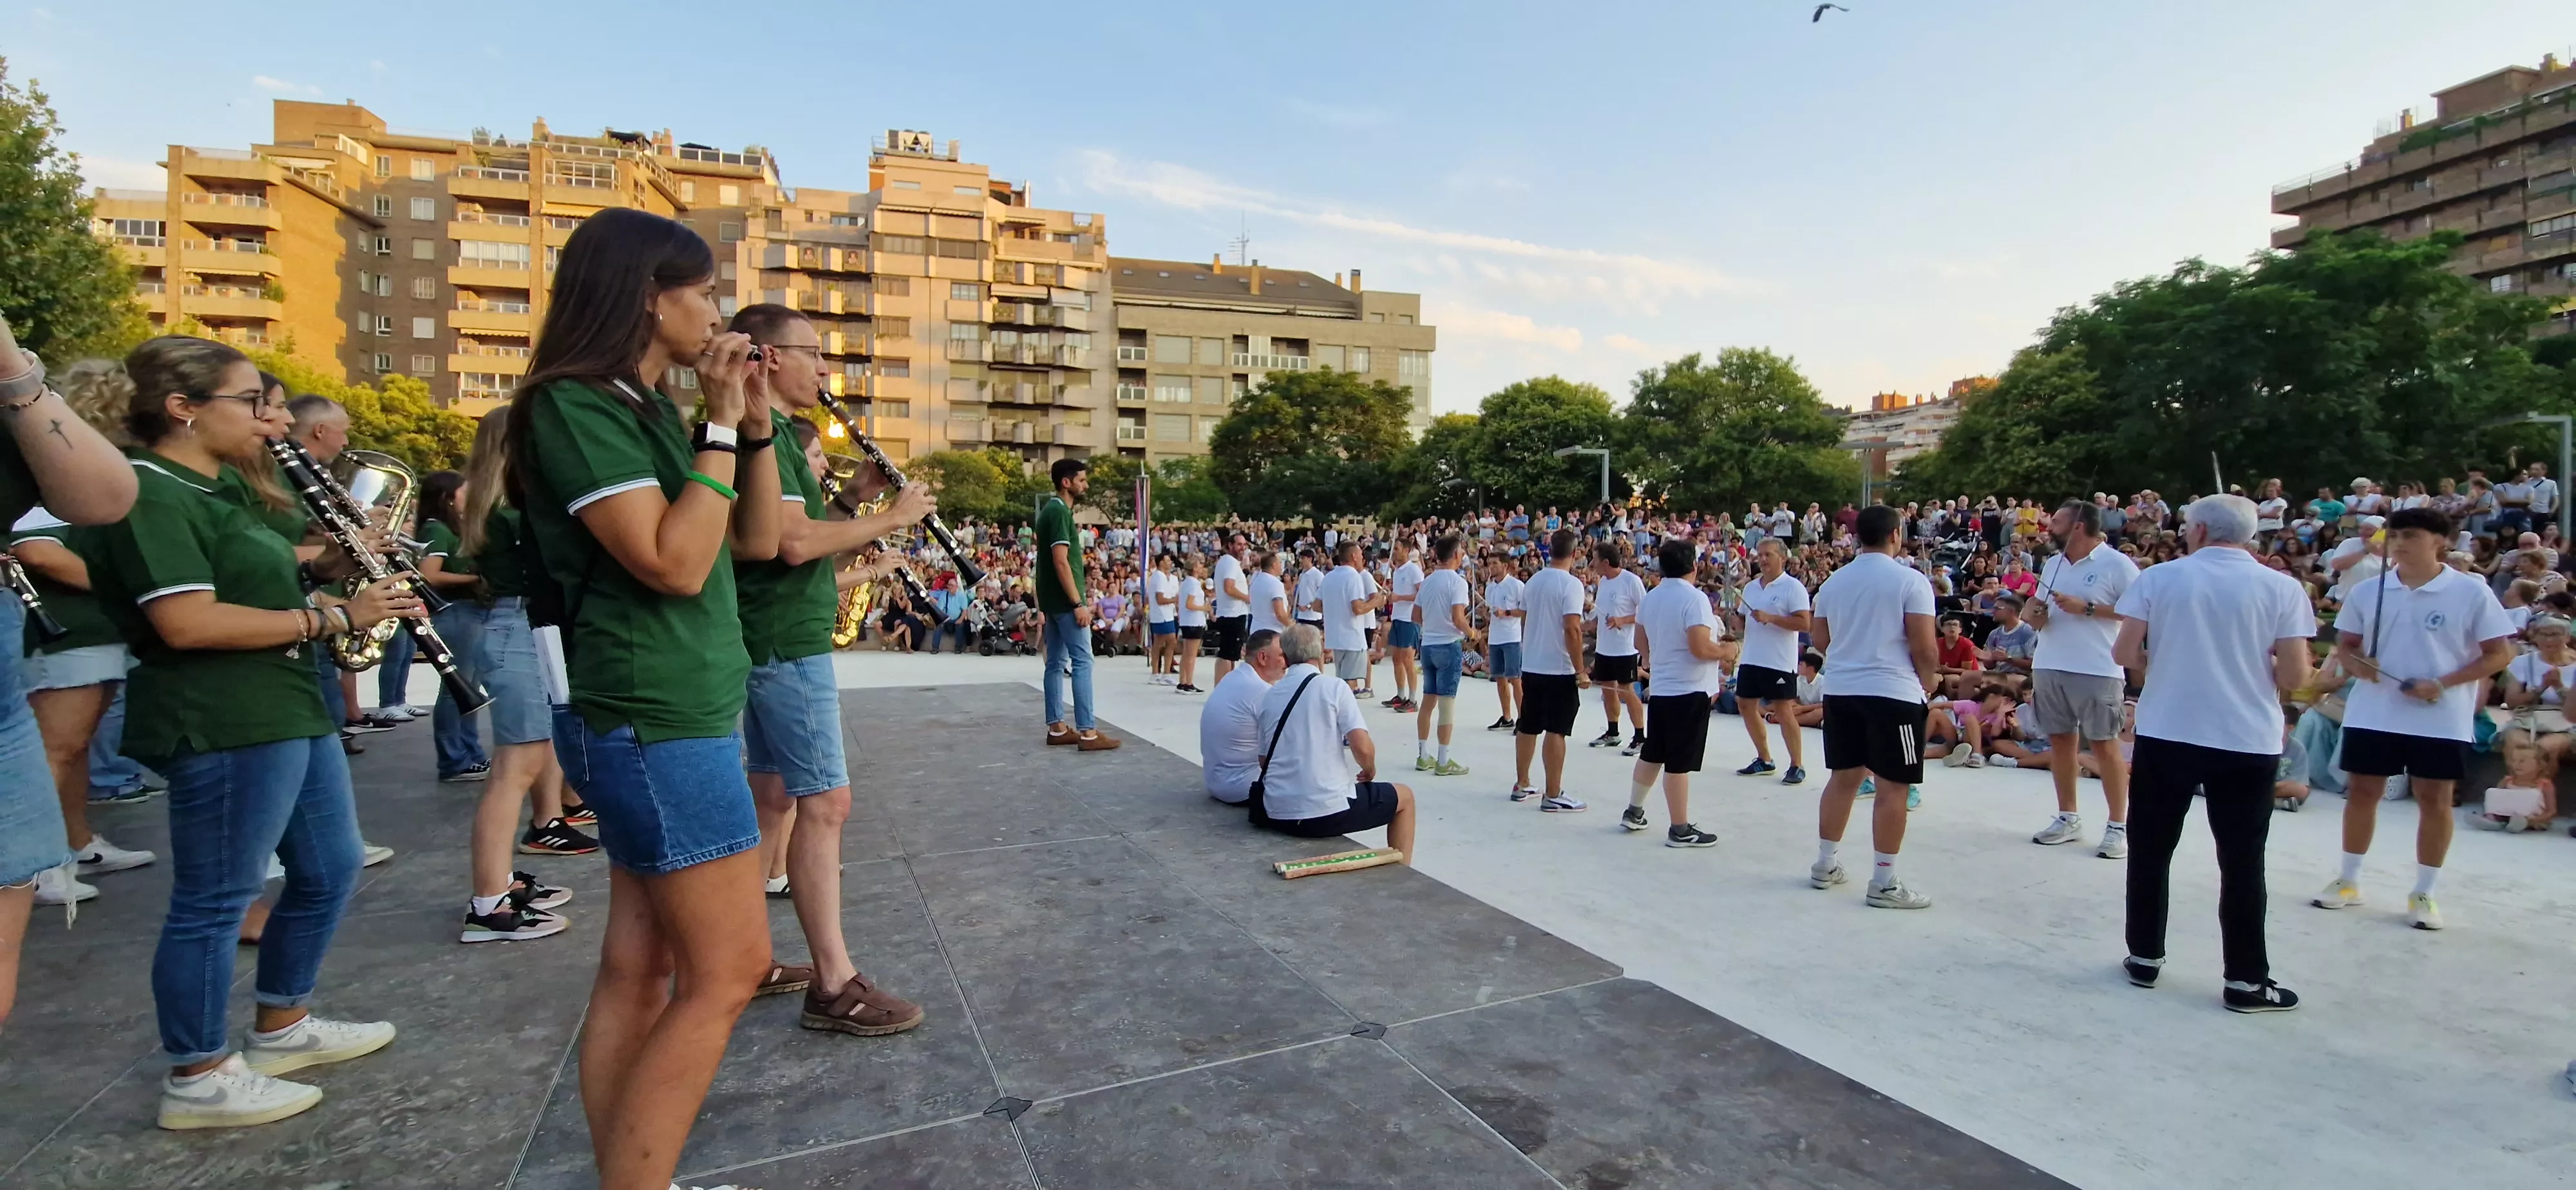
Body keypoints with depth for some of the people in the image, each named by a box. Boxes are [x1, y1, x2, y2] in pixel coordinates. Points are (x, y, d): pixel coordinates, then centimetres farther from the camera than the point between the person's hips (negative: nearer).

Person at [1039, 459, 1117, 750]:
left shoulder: (1051, 510, 16)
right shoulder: (1059, 512, -15)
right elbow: (1061, 562, -22)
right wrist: (1078, 603, -22)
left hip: (1052, 600, 10)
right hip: (1065, 600, -10)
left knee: (1056, 662, 10)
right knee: (1082, 662, -9)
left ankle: (1057, 728, 15)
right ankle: (1088, 732, -8)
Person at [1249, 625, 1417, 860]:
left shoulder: (1269, 696, 6)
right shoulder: (1334, 687, -7)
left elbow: (1264, 761, 12)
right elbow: (1363, 748, -14)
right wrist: (1370, 770, 7)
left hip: (1276, 814, 5)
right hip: (1326, 811, -5)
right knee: (1405, 797, 20)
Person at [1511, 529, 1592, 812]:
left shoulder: (1533, 581, 8)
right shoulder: (1571, 584, -14)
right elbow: (1572, 629, -21)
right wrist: (1581, 672, -16)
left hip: (1531, 666, 7)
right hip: (1559, 669, -7)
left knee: (1527, 727, 14)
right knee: (1556, 731, -2)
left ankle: (1521, 785, 25)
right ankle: (1553, 796, 3)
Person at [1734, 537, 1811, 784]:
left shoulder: (1793, 587, -9)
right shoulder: (1751, 587, 12)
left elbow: (1804, 624, -17)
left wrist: (1770, 618, -23)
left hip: (1780, 662, -8)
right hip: (1751, 660, 8)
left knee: (1784, 711, -4)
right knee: (1746, 706, 11)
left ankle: (1797, 766, 8)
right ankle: (1764, 759, 24)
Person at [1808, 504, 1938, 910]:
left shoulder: (1834, 581, 8)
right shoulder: (1910, 580, -8)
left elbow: (1820, 640, 14)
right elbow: (1923, 645, -10)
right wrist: (1928, 679, 7)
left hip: (1840, 690, 6)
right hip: (1892, 692, -6)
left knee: (1843, 777, 15)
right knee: (1893, 786, 2)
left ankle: (1825, 865, 22)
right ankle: (1884, 883, 6)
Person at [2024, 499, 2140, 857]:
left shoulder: (2116, 564, -8)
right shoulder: (2052, 564, 13)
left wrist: (2086, 608, -19)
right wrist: (2035, 616, -2)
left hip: (2097, 671, -7)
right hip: (2049, 667, 7)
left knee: (2104, 745, 1)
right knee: (2060, 740, 11)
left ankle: (2117, 826, 10)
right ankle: (2068, 818, 22)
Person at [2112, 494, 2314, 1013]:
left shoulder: (2157, 578, -3)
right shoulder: (2281, 588, -3)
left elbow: (2124, 654, -6)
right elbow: (2295, 675, -8)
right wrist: (2255, 667, 14)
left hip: (2165, 735, 0)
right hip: (2248, 741, 0)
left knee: (2151, 849, 12)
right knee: (2241, 862, 8)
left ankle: (2145, 958, 20)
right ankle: (2246, 980, 14)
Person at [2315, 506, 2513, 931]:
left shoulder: (2471, 592, -6)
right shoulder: (2367, 591, 2)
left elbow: (2500, 654, -4)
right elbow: (2345, 644, 11)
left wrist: (2442, 684, -17)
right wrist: (2357, 665, -12)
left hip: (2442, 719, -2)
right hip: (2373, 714, 2)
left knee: (2435, 800, 4)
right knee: (2362, 792, 7)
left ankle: (2423, 894, 17)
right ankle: (2349, 880, 20)